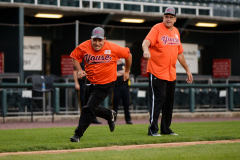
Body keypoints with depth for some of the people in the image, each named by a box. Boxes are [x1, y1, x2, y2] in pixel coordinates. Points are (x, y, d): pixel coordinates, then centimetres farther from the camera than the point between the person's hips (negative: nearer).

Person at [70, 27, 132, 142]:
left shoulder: (112, 48, -17)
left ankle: (78, 134, -9)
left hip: (106, 85, -5)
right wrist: (79, 70, -11)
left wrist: (127, 71, 11)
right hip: (91, 83, 5)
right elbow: (74, 57, 6)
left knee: (89, 108, -14)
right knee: (92, 109, 16)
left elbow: (128, 55, -1)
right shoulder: (83, 47, -12)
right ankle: (109, 115, 45)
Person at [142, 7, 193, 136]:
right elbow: (146, 42, -25)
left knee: (169, 100, 11)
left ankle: (166, 129, 20)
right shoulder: (157, 28, -7)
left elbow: (179, 53, 23)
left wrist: (187, 70, 23)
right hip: (157, 72, -7)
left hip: (171, 74, 7)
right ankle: (153, 129, -7)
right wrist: (146, 50, -48)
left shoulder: (176, 32, 14)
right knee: (157, 99, -11)